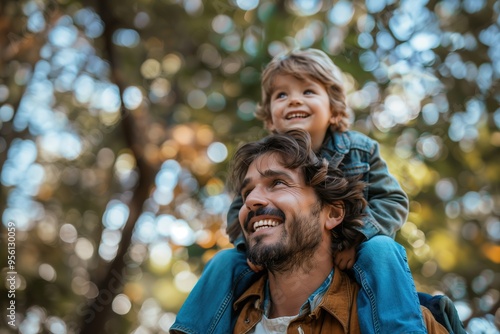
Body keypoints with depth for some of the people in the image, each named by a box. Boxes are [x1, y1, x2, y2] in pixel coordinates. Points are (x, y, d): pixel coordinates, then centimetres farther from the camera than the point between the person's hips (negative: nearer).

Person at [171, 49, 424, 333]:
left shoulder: (360, 151, -8)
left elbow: (394, 200, -9)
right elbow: (239, 213, 1)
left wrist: (356, 237, -26)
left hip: (349, 257, -2)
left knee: (380, 249, -32)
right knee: (226, 261, -8)